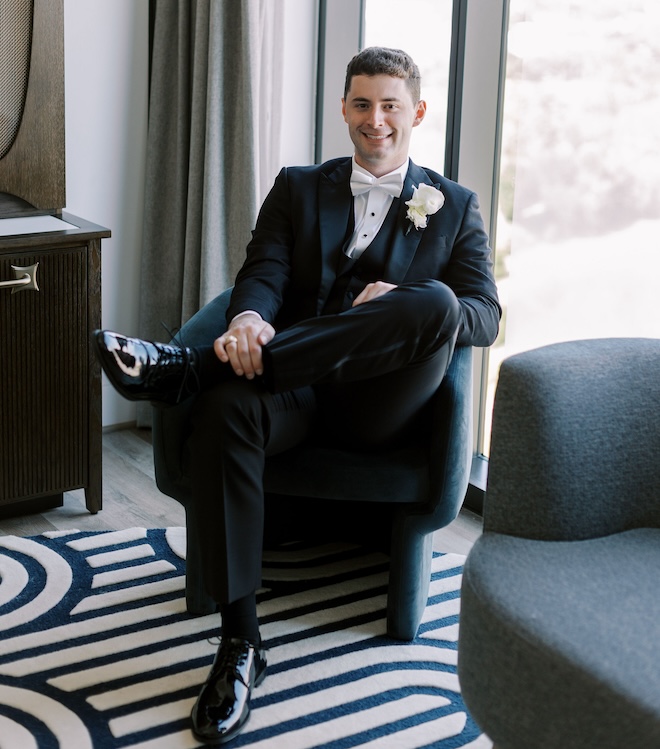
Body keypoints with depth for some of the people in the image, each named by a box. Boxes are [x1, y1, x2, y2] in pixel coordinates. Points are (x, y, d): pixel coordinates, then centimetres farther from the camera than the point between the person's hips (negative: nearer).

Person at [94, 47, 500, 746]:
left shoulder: (454, 207, 18)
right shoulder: (297, 188, 21)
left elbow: (485, 317, 8)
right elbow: (263, 273, 5)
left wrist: (408, 304, -15)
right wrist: (248, 318, -22)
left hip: (379, 404, -1)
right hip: (296, 385, 1)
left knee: (433, 303, -34)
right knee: (224, 411, -35)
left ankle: (189, 365, -35)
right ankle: (240, 645, -29)